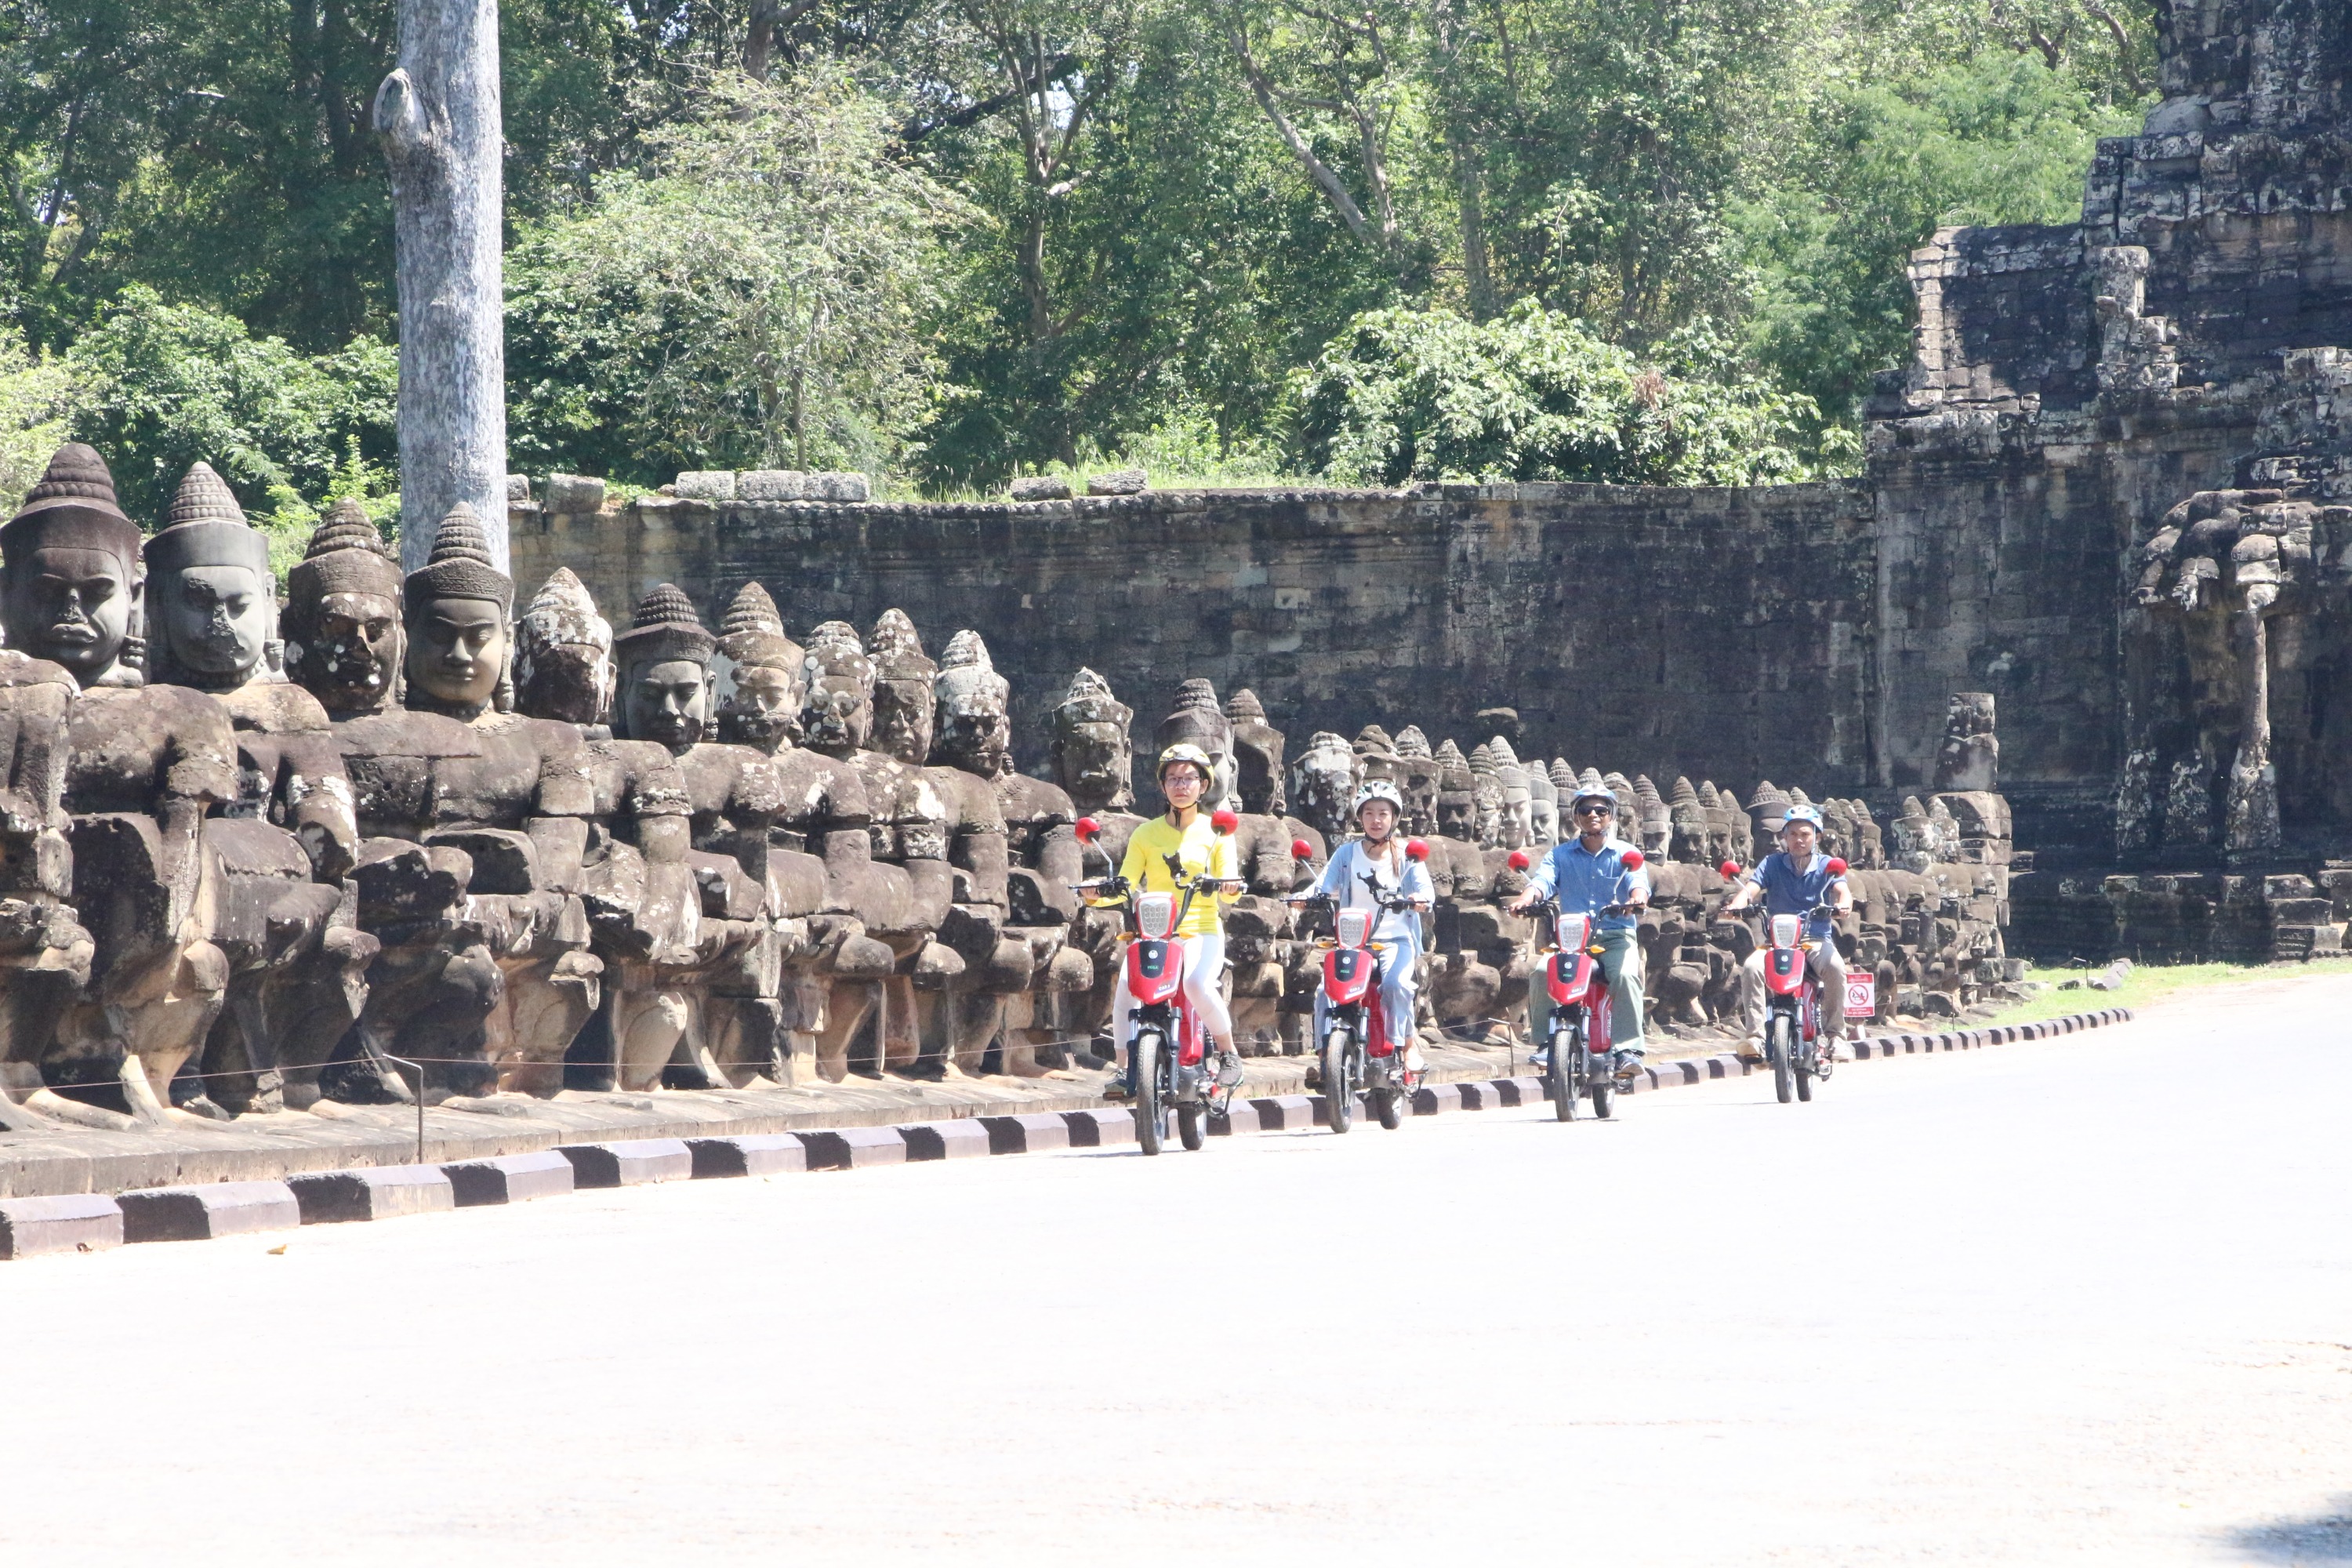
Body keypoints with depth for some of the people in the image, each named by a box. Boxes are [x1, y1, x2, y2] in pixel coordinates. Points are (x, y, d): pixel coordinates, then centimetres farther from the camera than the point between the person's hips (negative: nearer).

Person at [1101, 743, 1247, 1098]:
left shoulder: (1216, 832, 9)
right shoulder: (1146, 834, 12)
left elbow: (1228, 891, -1)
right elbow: (1126, 885, 5)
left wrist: (1231, 888, -25)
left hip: (1202, 931, -2)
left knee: (1197, 984, -32)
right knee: (1126, 985, -28)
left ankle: (1228, 1054, -9)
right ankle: (1125, 1069, -18)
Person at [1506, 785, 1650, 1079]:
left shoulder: (1626, 854, 9)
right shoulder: (1561, 854, 13)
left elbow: (1638, 882, -8)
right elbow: (1542, 879, -3)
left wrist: (1637, 899, -34)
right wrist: (1526, 898, -27)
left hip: (1616, 936, -1)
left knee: (1625, 974, -32)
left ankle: (1628, 1048, -32)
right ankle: (1546, 1042, -14)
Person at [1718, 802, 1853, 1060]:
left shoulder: (1826, 866, 8)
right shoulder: (1772, 864, 8)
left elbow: (1842, 890, -9)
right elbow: (1750, 888, -6)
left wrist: (1843, 904, -35)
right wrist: (1734, 906, -29)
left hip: (1816, 940, -1)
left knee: (1835, 966, -33)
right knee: (1751, 967, -30)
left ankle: (1835, 1034, -21)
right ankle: (1755, 1036, -29)